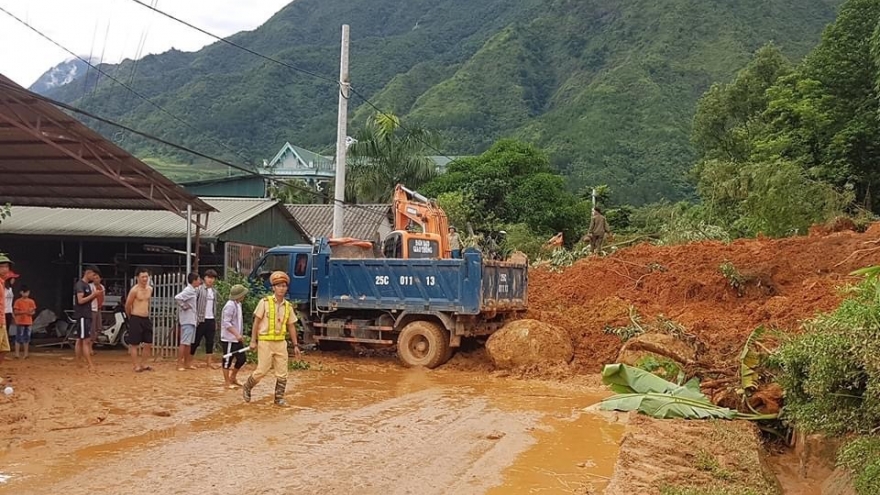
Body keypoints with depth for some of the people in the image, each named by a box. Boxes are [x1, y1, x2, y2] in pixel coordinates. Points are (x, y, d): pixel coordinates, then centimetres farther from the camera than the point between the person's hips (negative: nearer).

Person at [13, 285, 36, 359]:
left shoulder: (31, 301, 7)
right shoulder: (18, 301, -4)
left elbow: (34, 311, 10)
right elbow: (15, 311, -9)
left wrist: (31, 312, -13)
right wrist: (24, 312, -21)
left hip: (28, 322, 4)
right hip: (20, 322, -4)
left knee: (27, 338, 8)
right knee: (18, 338, -4)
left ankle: (26, 353, 13)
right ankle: (17, 353, 0)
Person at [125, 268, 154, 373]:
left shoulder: (150, 289, 8)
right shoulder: (134, 290, -13)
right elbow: (127, 305, -5)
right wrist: (131, 317, 9)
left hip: (146, 319, 7)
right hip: (136, 319, -7)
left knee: (148, 343, 11)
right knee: (134, 344, 1)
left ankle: (143, 364, 23)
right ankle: (136, 366, 7)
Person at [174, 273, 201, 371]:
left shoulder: (194, 290, 13)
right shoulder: (188, 290, -16)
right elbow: (177, 297, -31)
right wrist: (183, 306, -19)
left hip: (192, 320, 9)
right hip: (187, 321, -9)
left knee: (189, 343, 13)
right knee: (184, 343, -7)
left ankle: (187, 363, 20)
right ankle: (179, 364, -4)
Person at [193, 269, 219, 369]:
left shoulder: (214, 291, 12)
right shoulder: (199, 289, -6)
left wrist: (216, 321, 13)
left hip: (211, 320, 5)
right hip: (201, 319, -5)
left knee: (210, 342, 6)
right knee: (196, 341, 1)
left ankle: (208, 361, 12)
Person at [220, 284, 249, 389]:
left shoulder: (238, 304, 11)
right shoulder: (230, 306, -19)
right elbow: (226, 323, -23)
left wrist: (241, 335, 18)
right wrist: (237, 334, -27)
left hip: (237, 339, 9)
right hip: (229, 339, -9)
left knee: (242, 359, 12)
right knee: (227, 360, 2)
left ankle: (233, 377, 28)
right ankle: (228, 382, 12)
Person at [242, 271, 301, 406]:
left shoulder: (288, 306, 6)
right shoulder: (265, 302, -7)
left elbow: (291, 326, 11)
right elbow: (256, 321, -5)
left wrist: (295, 345, 10)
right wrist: (253, 340, -8)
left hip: (281, 342, 4)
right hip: (265, 341, -4)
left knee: (282, 373, 3)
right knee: (262, 370, -2)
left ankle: (279, 398, 15)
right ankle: (247, 388, 23)